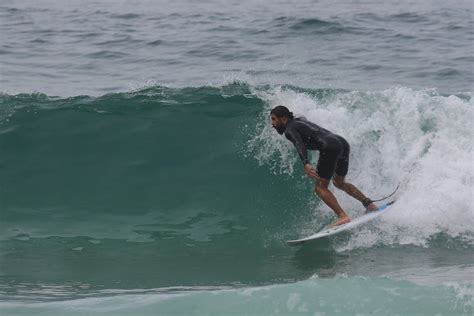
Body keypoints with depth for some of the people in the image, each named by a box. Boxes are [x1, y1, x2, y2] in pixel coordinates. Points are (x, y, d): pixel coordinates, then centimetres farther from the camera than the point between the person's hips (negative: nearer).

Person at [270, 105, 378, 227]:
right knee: (339, 183, 27)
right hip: (343, 142, 9)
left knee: (320, 188, -2)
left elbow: (299, 144, -18)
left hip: (330, 147, -9)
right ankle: (369, 204, 17)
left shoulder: (289, 130, 2)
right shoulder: (299, 120, 28)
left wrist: (306, 164, -32)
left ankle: (343, 216, -17)